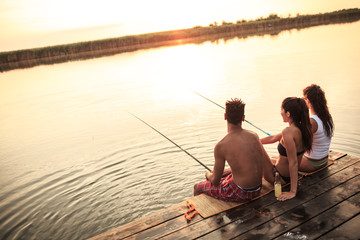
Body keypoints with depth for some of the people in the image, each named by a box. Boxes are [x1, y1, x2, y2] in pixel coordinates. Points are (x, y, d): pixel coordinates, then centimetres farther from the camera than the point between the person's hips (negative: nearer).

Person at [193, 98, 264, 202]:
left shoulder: (221, 146, -20)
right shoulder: (254, 136, -3)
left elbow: (215, 181, -10)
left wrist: (208, 174, 13)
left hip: (241, 193, -7)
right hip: (258, 188, 7)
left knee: (197, 187, 16)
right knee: (223, 174, 33)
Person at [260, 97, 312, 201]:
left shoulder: (288, 132, -31)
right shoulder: (301, 128, -3)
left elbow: (294, 163, -30)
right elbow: (273, 138, 8)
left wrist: (293, 192, -25)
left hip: (279, 177, -9)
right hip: (288, 176, 9)